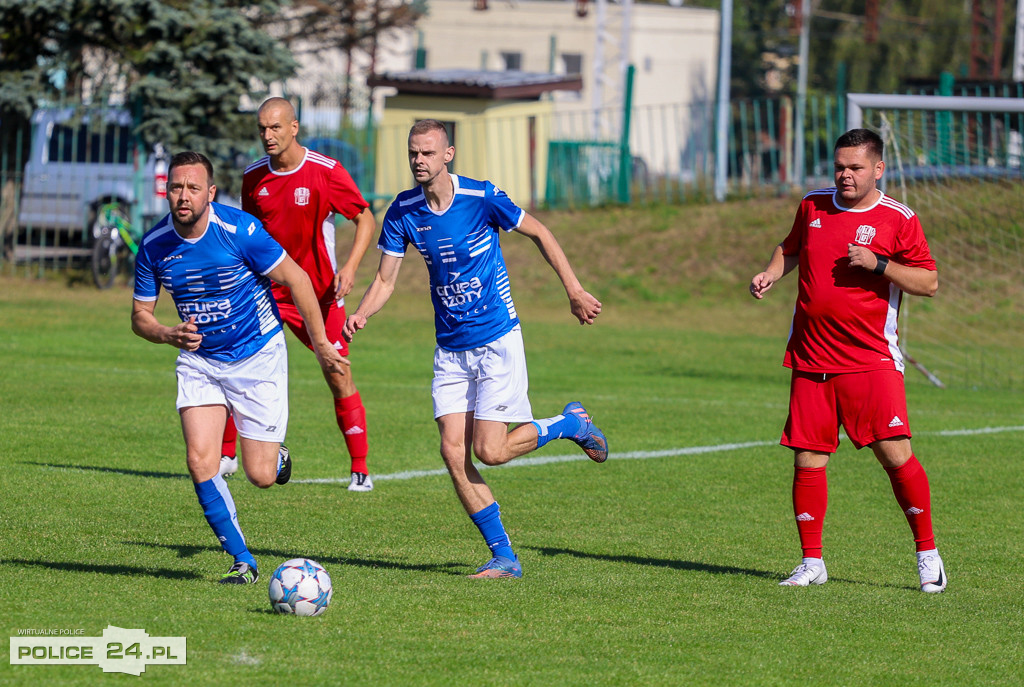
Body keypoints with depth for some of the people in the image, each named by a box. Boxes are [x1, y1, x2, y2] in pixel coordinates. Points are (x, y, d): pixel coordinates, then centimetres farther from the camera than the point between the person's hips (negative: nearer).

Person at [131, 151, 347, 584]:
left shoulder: (240, 230, -21)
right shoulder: (153, 246, -10)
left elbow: (296, 279, -11)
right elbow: (140, 316, 2)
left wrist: (321, 344, -7)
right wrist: (170, 335, -21)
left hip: (258, 357, -3)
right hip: (200, 360, 3)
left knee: (260, 476, -3)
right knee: (200, 461, -15)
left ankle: (276, 459, 37)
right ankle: (243, 561, -2)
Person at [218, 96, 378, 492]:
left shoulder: (326, 172, -12)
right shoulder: (253, 176, 1)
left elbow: (366, 219, -7)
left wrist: (350, 267, -20)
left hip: (319, 292, -3)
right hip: (266, 290, 3)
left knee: (339, 379, -6)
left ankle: (360, 470, 3)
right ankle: (225, 456, 11)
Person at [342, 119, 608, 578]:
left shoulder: (482, 198, -13)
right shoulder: (403, 211, -2)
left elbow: (539, 233, 0)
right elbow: (385, 280, 2)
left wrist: (575, 292, -1)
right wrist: (360, 314, -19)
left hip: (497, 340, -5)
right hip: (450, 348, 5)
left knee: (489, 450, -12)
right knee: (453, 451, -6)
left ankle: (571, 424, 16)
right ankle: (503, 557, 4)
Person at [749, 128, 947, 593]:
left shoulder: (898, 219, -3)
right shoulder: (812, 206, 10)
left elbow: (929, 282, -4)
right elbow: (791, 247, 28)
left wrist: (878, 263, -16)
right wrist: (771, 274, 8)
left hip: (871, 359, -4)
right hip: (811, 359, 4)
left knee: (895, 453, -12)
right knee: (807, 461, 1)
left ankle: (927, 553, 2)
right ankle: (812, 563, 12)